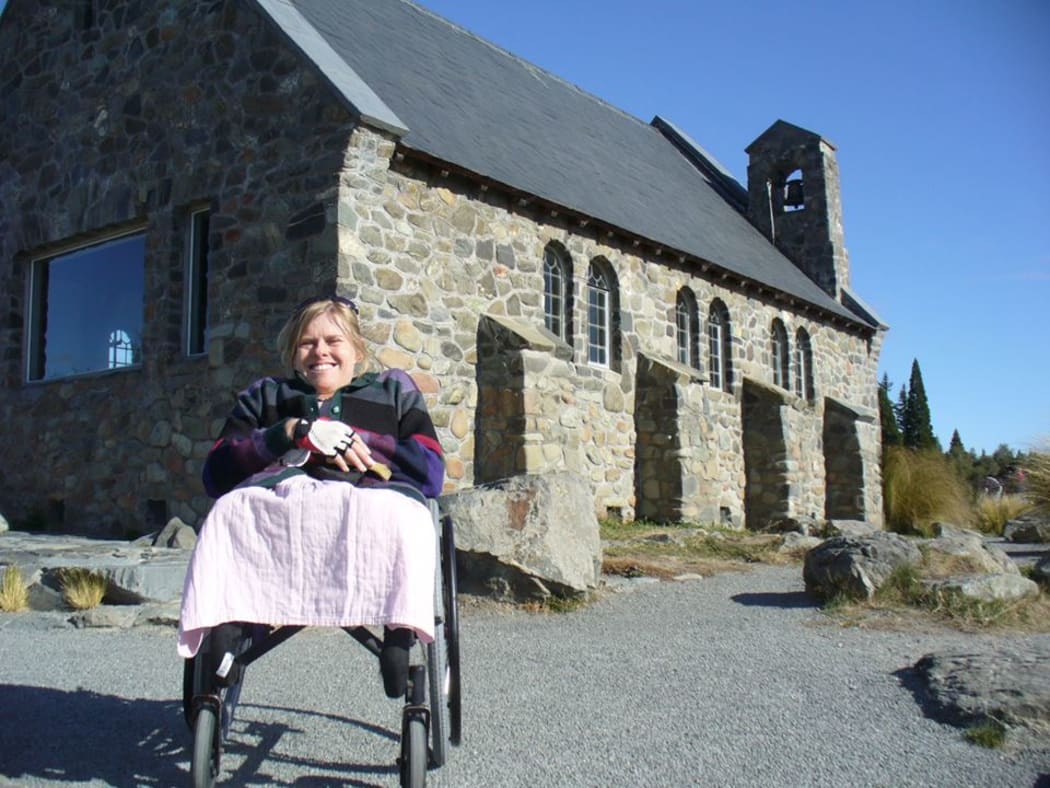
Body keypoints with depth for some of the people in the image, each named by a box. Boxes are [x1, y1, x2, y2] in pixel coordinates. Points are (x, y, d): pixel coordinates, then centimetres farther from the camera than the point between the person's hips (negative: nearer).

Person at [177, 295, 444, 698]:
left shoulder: (394, 389, 26)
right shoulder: (265, 396, 30)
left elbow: (431, 474, 8)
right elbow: (216, 475, 12)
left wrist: (346, 438, 0)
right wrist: (291, 434, -3)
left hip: (369, 498, -1)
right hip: (275, 498, 2)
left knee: (394, 514, -38)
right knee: (229, 511, -34)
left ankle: (399, 632, -32)